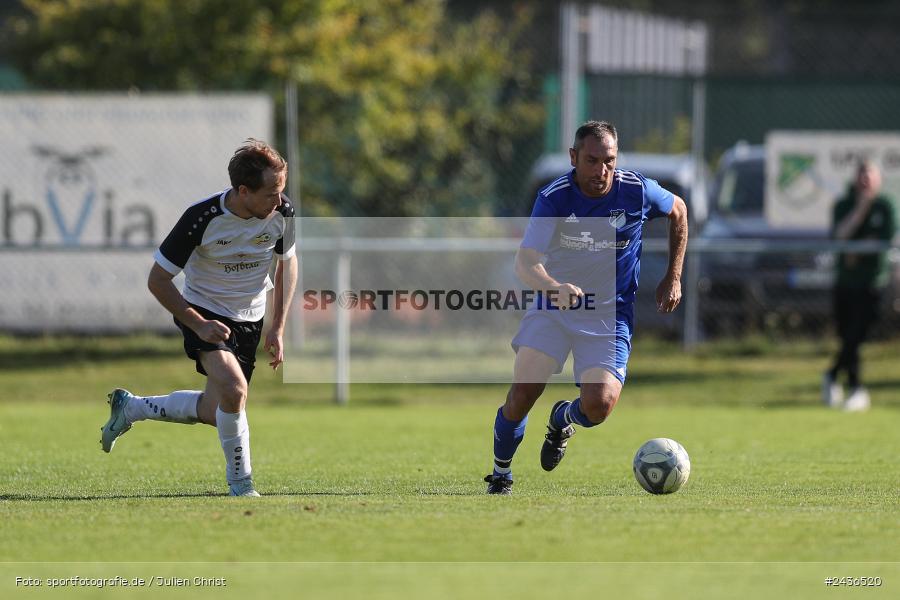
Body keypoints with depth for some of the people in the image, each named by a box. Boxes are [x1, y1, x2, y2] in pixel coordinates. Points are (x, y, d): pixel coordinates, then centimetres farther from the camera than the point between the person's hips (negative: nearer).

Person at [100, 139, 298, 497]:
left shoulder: (282, 213, -15)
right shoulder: (202, 218, -27)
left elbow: (287, 263, 7)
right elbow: (157, 280, -16)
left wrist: (278, 329, 2)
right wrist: (198, 325, -22)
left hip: (250, 319, 5)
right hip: (204, 312, -5)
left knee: (214, 412, 10)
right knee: (233, 389, -29)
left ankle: (130, 407, 35)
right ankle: (240, 484, -10)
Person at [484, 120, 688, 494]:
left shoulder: (637, 191, -12)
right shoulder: (553, 198, -17)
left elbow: (678, 211, 11)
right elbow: (525, 262, -27)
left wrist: (673, 278, 9)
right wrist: (554, 286, -48)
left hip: (610, 316, 0)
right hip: (552, 308, 0)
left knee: (599, 405, -19)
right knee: (522, 393, -16)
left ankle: (563, 419, 20)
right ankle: (500, 474, 11)